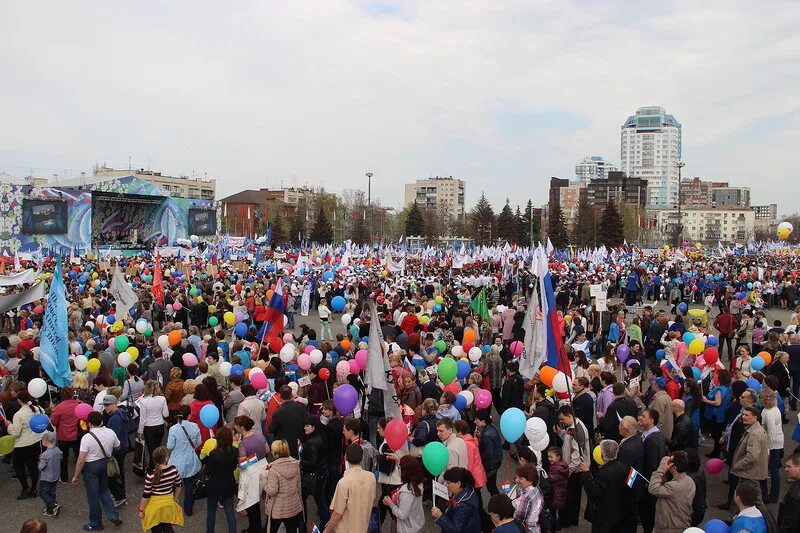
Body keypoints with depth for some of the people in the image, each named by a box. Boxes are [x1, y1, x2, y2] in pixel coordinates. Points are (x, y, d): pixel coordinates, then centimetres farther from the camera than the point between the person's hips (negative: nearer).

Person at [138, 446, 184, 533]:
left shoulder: (151, 475, -25)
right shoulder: (173, 469, -16)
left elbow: (146, 495, -17)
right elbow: (178, 485, 1)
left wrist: (141, 509, -1)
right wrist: (175, 498, 19)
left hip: (155, 506, -3)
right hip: (169, 503, 3)